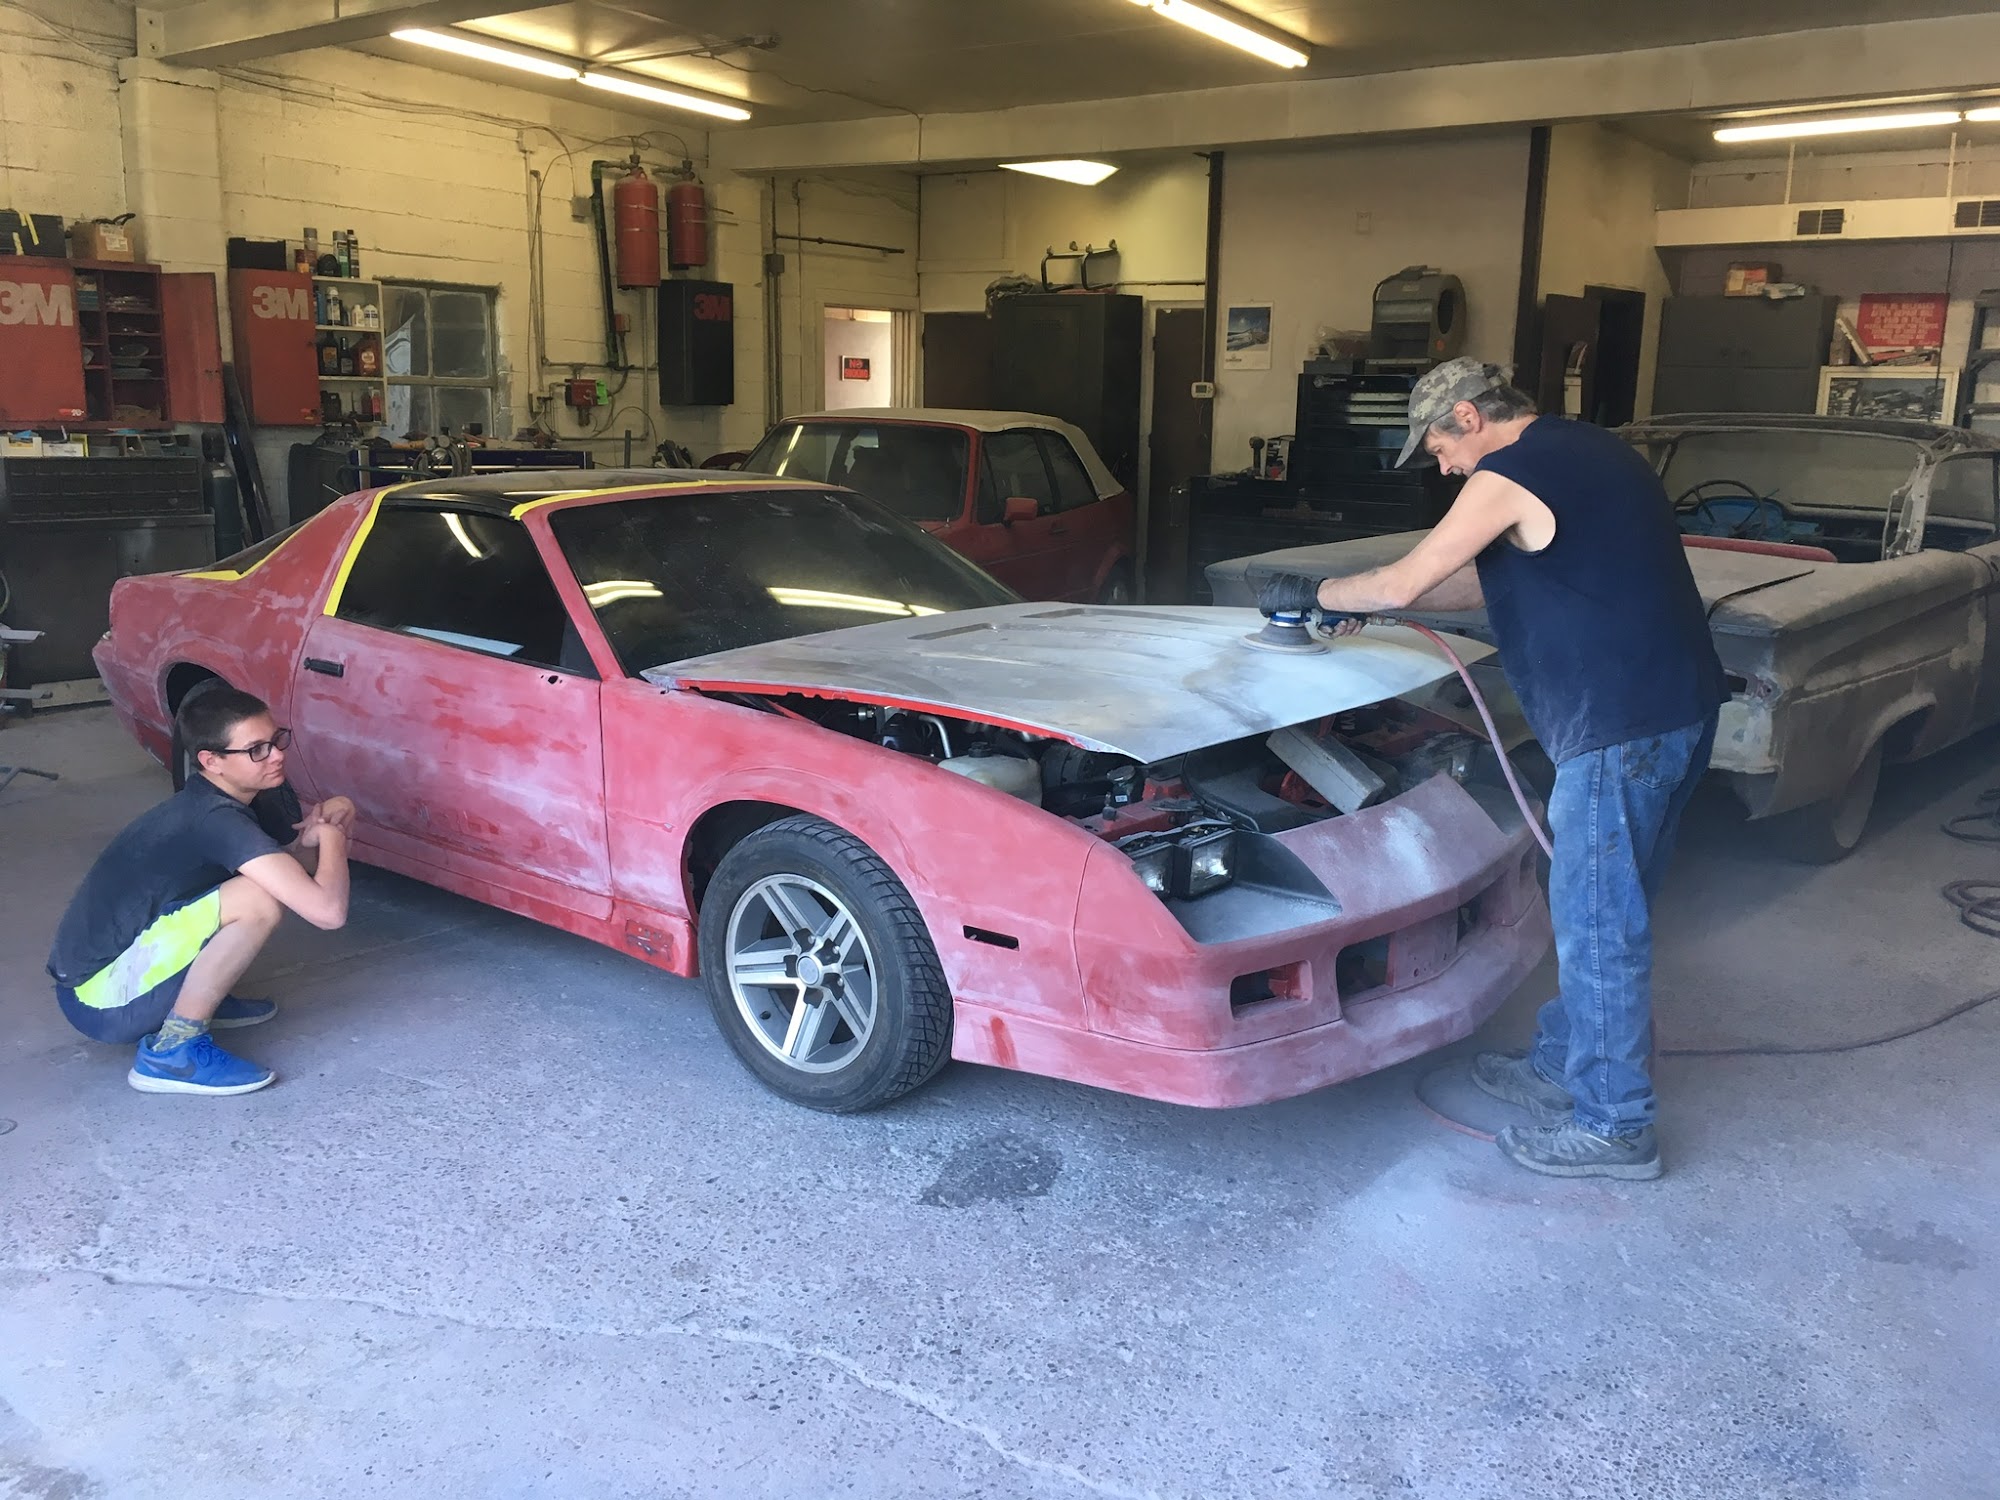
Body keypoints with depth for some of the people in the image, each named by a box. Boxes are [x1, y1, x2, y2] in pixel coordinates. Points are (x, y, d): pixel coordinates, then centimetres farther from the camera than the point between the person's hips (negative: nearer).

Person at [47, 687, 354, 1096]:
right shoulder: (216, 820, -25)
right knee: (260, 900, -27)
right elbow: (328, 910, -32)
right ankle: (171, 1051, -15)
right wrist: (331, 834, -14)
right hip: (101, 1002, -9)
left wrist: (320, 824, -10)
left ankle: (196, 997, 14)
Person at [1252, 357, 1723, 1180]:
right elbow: (1495, 582, 23)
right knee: (1602, 906, 20)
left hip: (1621, 725, -10)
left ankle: (1613, 1125, 13)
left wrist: (1309, 592, 7)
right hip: (1679, 705, 10)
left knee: (1598, 919, 1)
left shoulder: (1510, 476, -13)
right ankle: (1564, 1060, 36)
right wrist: (1364, 598, 20)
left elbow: (1402, 585, -9)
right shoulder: (1587, 450, 17)